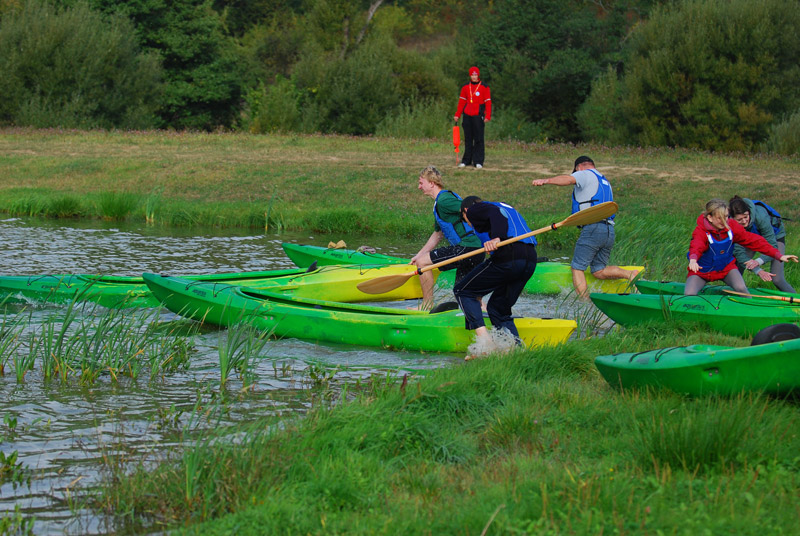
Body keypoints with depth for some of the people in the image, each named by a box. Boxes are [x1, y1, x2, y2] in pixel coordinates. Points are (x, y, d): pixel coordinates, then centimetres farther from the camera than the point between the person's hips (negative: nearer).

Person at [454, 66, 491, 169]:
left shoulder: (484, 87, 1)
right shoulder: (465, 87, 11)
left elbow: (488, 102, -1)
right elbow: (461, 101, 15)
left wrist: (487, 116, -9)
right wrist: (457, 115, 9)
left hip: (478, 116, -4)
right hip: (467, 116, 4)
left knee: (478, 139, -5)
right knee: (468, 139, 8)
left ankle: (478, 162, -3)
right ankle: (466, 160, 13)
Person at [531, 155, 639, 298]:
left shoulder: (586, 174, 4)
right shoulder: (605, 182, 30)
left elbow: (569, 179, -18)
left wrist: (545, 181, -31)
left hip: (593, 228, -8)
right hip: (610, 231, 8)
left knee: (577, 267, -3)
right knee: (599, 271, 12)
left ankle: (584, 299, -15)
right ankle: (630, 274, -5)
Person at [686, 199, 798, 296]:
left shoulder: (732, 226, -12)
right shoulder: (701, 231, -25)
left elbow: (754, 241, -9)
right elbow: (696, 246, -46)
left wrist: (778, 255, -15)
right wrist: (693, 260, -72)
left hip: (726, 267, 3)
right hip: (702, 270, -3)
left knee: (741, 288, -23)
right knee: (689, 294, -21)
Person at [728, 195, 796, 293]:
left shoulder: (760, 216, -40)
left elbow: (772, 246, -35)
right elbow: (738, 251, -31)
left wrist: (759, 262, -51)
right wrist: (758, 271, -43)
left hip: (775, 235, -4)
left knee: (777, 280, -17)